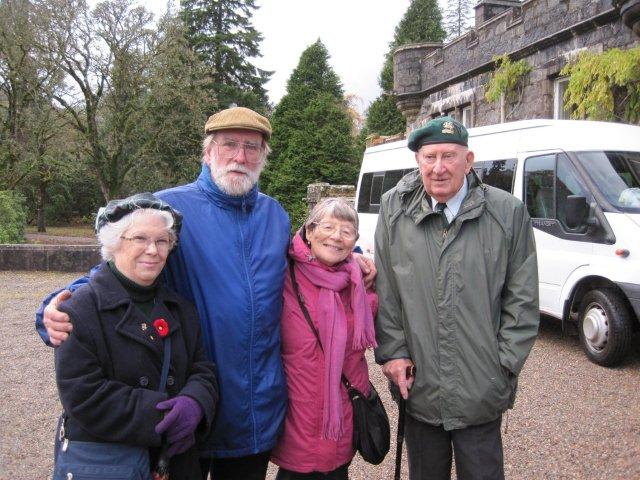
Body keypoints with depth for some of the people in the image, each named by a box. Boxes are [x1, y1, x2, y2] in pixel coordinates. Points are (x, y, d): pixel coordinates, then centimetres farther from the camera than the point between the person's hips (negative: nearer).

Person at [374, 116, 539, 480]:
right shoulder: (394, 210, -1)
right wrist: (392, 351, -2)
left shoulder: (508, 213, -5)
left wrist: (504, 364, -4)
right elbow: (384, 291, 3)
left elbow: (522, 300, -1)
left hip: (482, 392, -1)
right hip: (418, 389, 2)